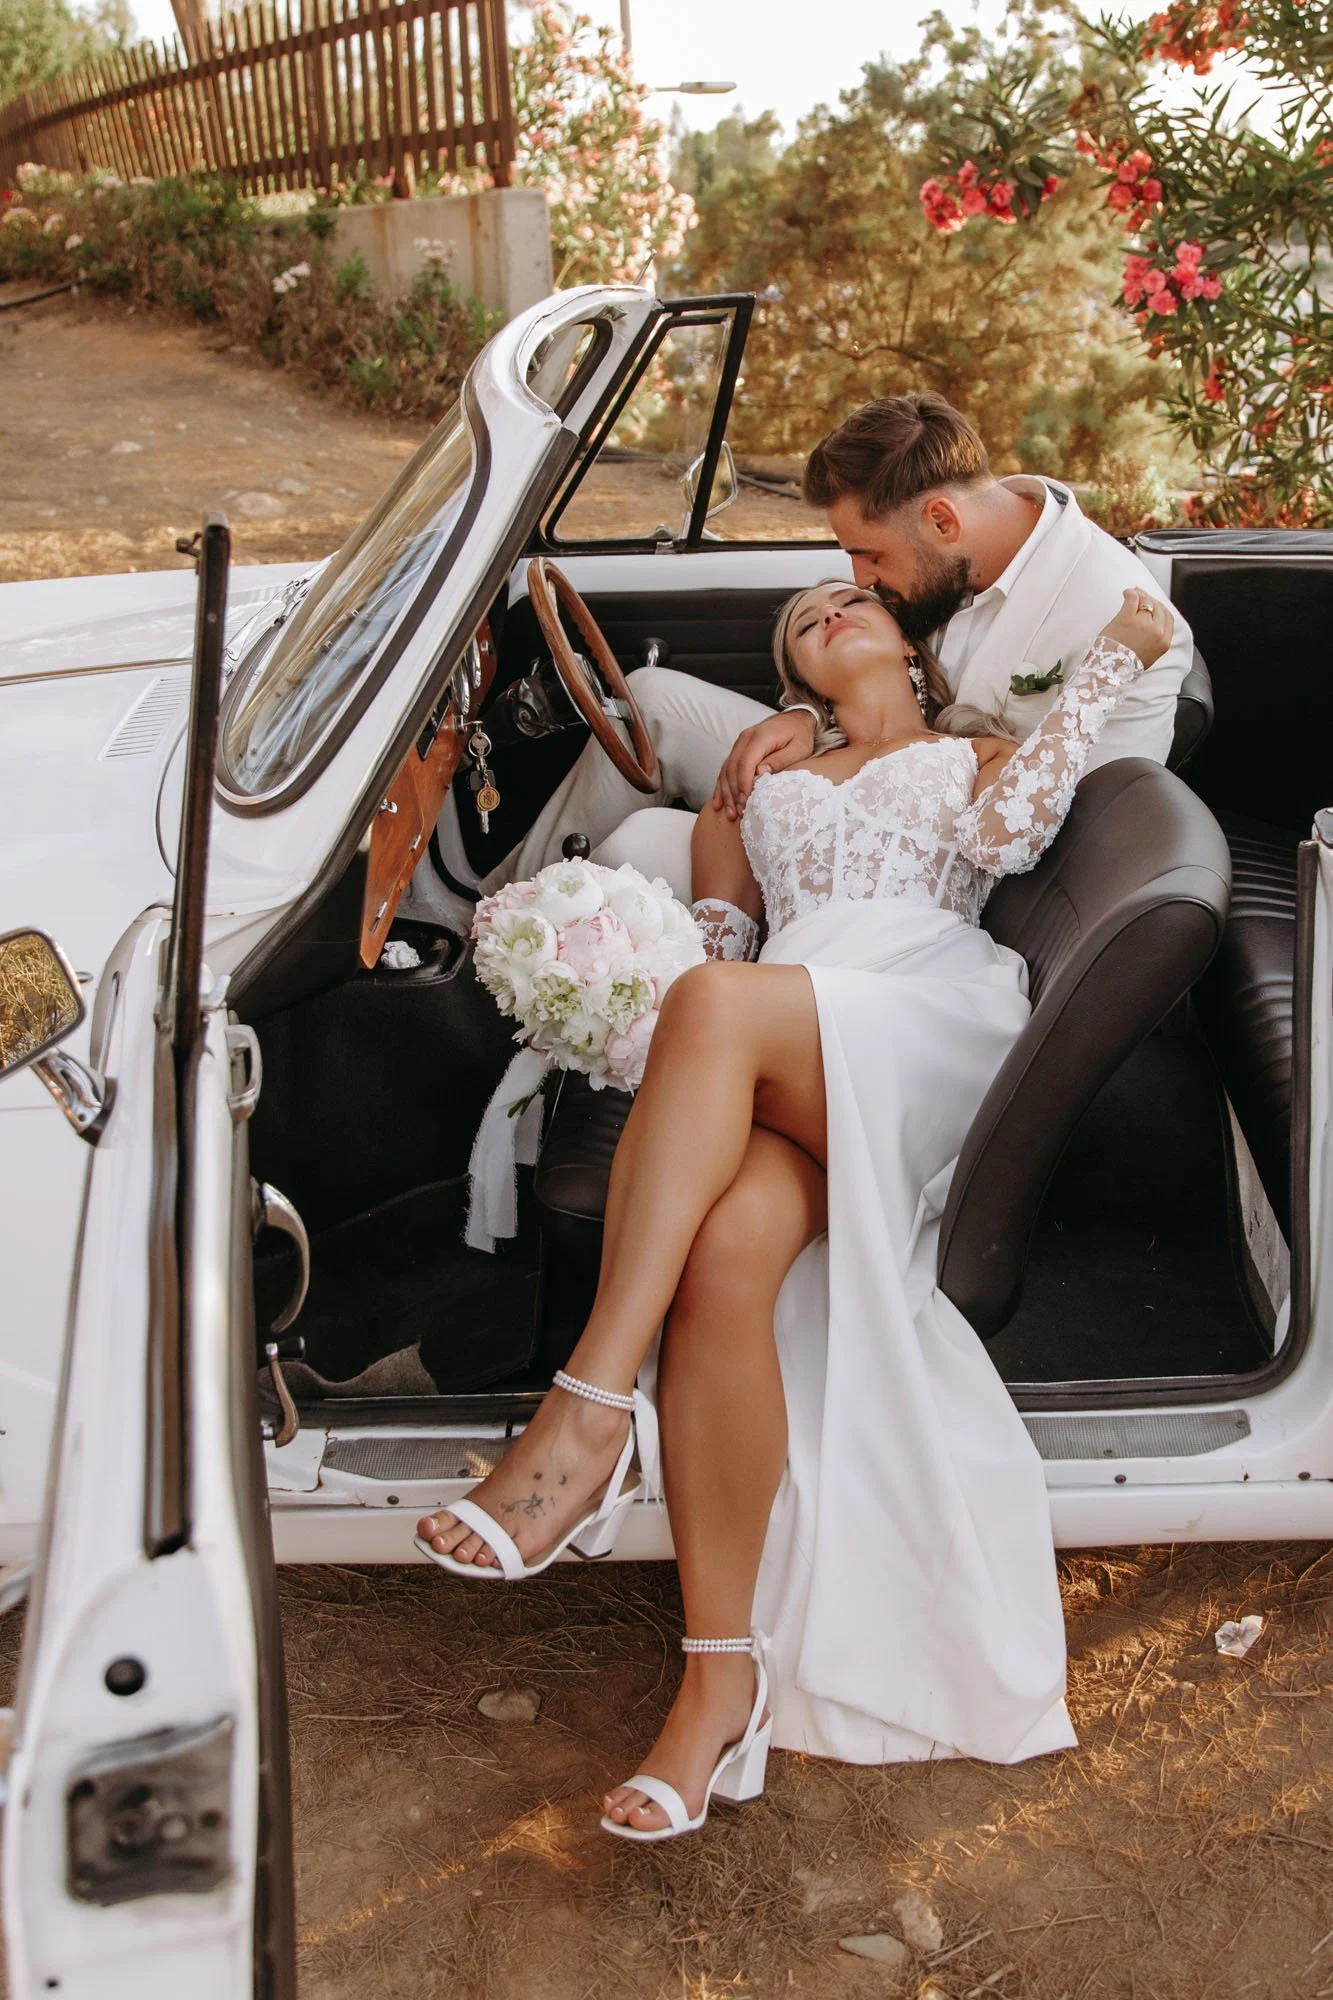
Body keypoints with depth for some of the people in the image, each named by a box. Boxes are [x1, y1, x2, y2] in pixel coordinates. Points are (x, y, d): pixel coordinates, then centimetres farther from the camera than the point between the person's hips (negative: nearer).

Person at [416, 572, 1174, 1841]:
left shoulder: (979, 754, 29)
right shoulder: (765, 787, 37)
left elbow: (1006, 828, 4)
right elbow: (719, 935, 24)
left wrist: (1114, 656, 7)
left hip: (935, 1026, -2)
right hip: (773, 1069, 2)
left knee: (716, 1007, -37)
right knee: (725, 1252, -34)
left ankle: (590, 1419, -40)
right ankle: (723, 1677, -33)